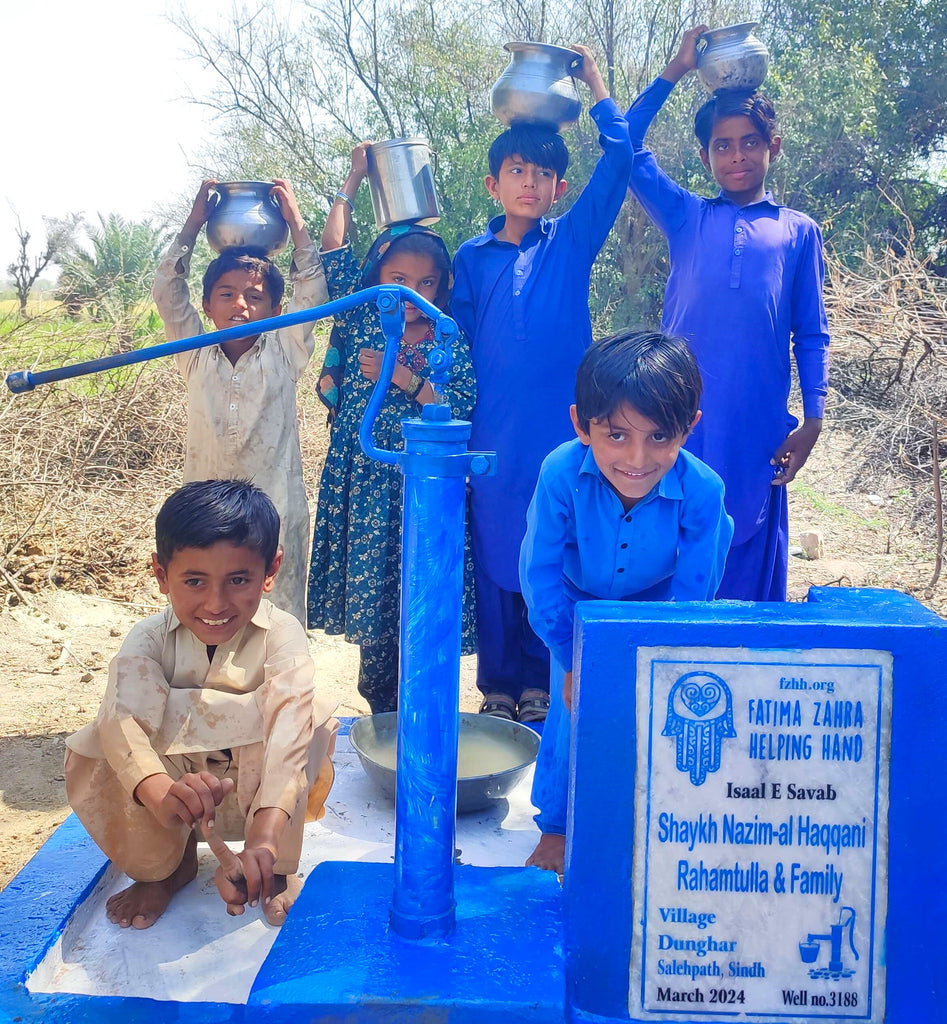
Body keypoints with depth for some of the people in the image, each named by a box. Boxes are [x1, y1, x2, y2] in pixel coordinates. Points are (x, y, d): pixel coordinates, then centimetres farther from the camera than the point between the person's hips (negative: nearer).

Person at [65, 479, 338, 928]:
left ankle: (272, 869, -10)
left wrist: (264, 836, -56)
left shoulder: (281, 635, -24)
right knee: (89, 753, -26)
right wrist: (161, 793, -60)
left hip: (258, 794, -2)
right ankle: (163, 868, 1)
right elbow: (123, 719, -37)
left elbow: (288, 725, -40)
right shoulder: (150, 639, -17)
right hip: (174, 779, 2)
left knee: (311, 715, -33)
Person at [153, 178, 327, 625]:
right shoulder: (196, 357, 8)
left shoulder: (283, 355, 4)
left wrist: (295, 221, 2)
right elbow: (167, 291, 4)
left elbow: (311, 292, -1)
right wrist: (194, 223, 4)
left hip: (275, 512, -1)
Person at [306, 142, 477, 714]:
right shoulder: (363, 323, 7)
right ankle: (381, 717, 20)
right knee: (371, 603, 6)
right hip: (365, 489, 2)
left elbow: (464, 412, -9)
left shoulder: (451, 342, 1)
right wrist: (354, 181, 8)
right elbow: (335, 255, 3)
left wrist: (404, 378, -16)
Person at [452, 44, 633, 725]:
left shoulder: (573, 242, 7)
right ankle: (498, 689, 19)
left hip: (563, 432, -1)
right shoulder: (472, 258, 10)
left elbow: (619, 161, -1)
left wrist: (594, 82, 5)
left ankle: (544, 687, 17)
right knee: (495, 560, 6)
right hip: (495, 436, 1)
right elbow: (460, 343, 12)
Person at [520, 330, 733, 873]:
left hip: (654, 611, 1)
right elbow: (541, 573, -21)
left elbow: (692, 593, -20)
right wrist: (572, 661, -14)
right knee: (573, 712, -2)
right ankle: (556, 829, 22)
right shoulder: (561, 474, -36)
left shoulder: (702, 490, -34)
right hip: (580, 608, 0)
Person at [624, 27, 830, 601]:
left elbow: (811, 334, 10)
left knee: (754, 564, 6)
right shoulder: (686, 218, 13)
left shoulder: (799, 232, 13)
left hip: (758, 426, 0)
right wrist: (676, 72, 9)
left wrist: (813, 419, 1)